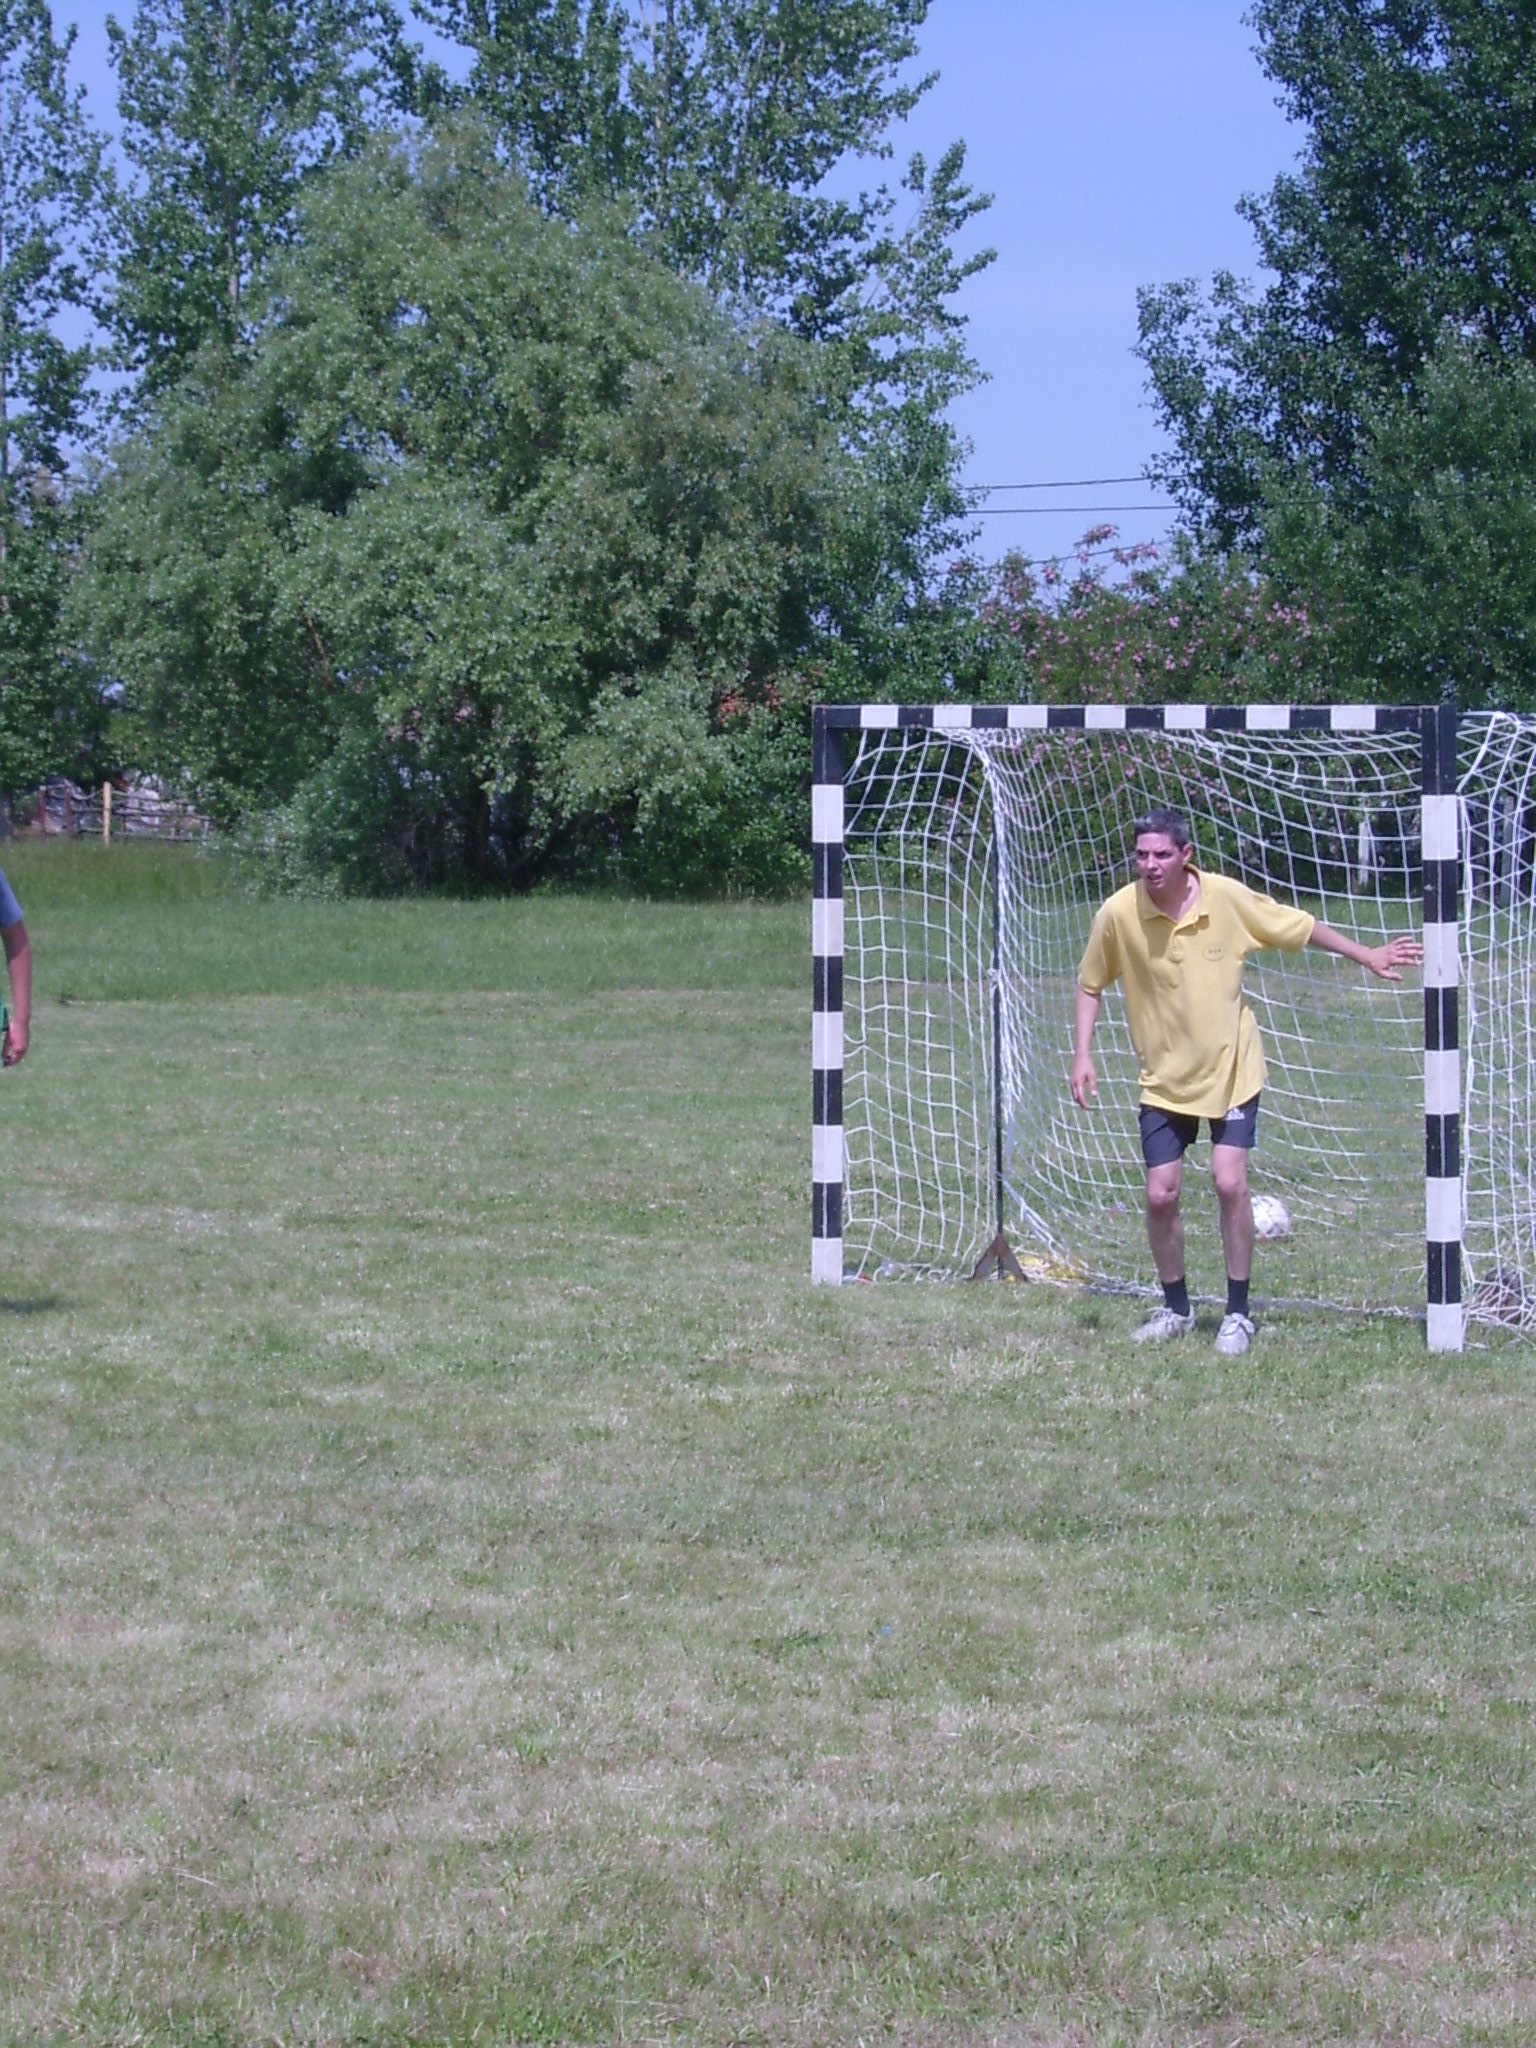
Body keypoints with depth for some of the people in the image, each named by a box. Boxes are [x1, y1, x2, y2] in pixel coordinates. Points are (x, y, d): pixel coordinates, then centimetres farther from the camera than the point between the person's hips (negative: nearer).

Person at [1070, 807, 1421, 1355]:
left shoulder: (1227, 898, -14)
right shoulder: (1118, 914, -14)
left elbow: (1298, 926, 3)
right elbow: (1090, 984, 4)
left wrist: (1368, 956, 9)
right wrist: (1083, 1055, -3)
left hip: (1231, 1070, -1)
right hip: (1164, 1079, 1)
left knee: (1229, 1184, -12)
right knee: (1160, 1196, -2)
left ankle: (1237, 1314, 2)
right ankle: (1175, 1308, 21)